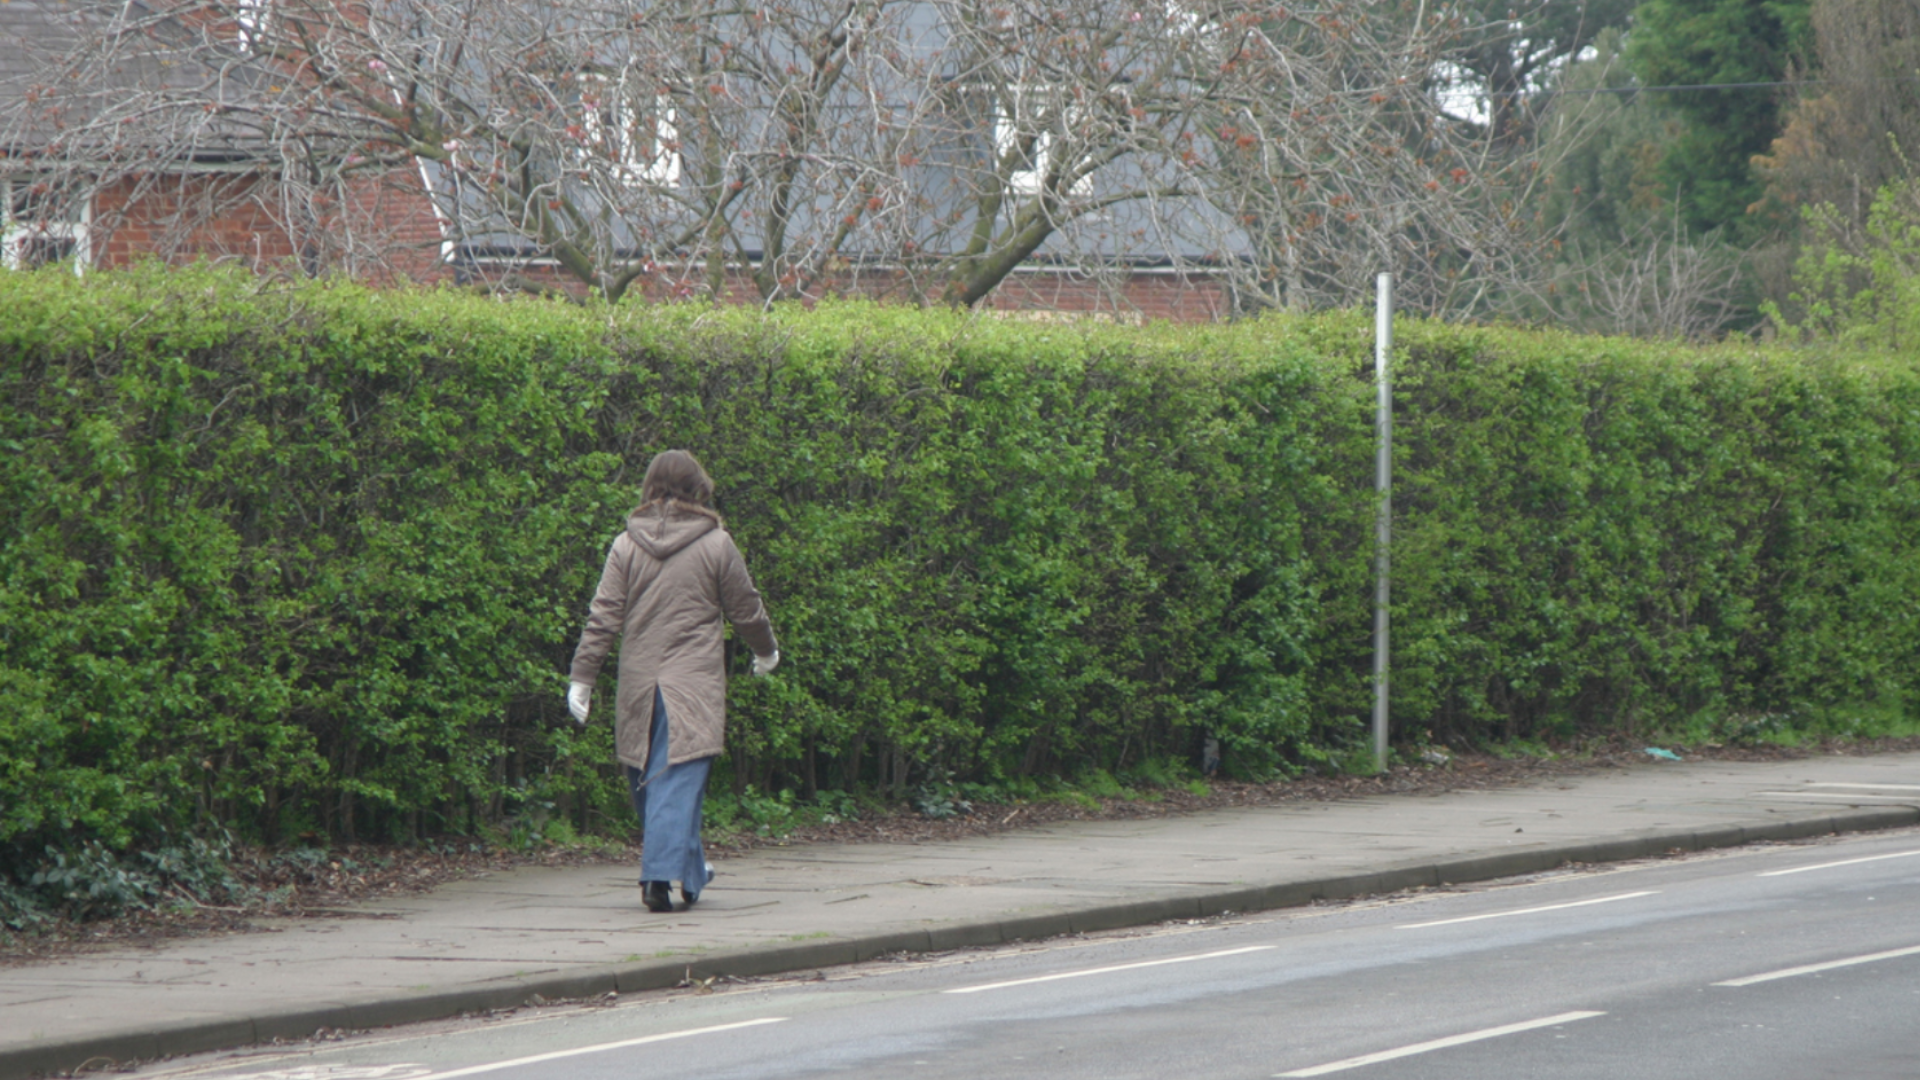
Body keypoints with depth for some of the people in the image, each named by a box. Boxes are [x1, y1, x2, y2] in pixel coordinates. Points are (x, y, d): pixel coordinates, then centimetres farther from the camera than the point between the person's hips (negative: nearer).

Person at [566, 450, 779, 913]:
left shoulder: (627, 545, 3)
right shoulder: (716, 544, -2)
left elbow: (603, 616, 0)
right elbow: (746, 609, 7)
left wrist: (582, 677, 4)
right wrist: (767, 651, 25)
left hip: (638, 685, 3)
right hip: (694, 683, -3)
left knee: (647, 780, 16)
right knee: (678, 781, -6)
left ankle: (690, 869, 25)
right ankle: (661, 874, -17)